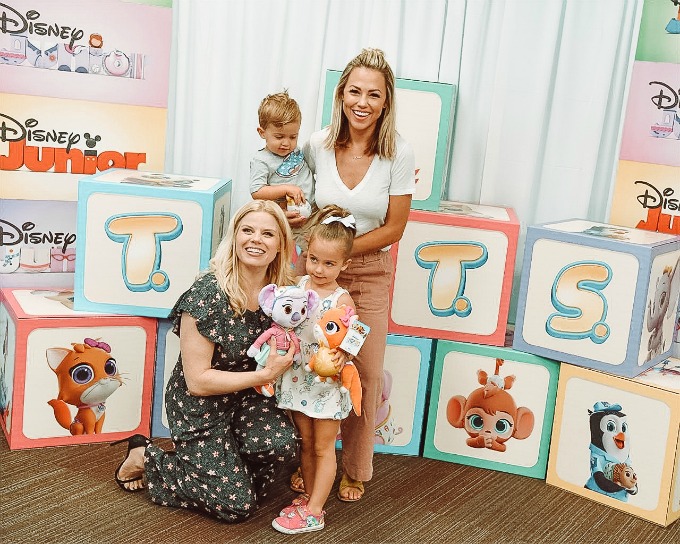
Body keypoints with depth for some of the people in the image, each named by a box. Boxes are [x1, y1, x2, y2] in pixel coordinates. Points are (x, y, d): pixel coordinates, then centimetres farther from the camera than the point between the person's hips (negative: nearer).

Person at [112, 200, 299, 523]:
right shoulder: (207, 294, -24)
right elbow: (198, 380, -21)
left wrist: (285, 357, -10)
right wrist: (264, 375, -24)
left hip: (247, 397, 5)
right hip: (200, 406, -5)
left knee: (282, 444, -27)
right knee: (236, 506, -4)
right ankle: (145, 458, 16)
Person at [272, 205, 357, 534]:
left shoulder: (342, 300, -15)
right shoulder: (297, 285, -2)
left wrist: (338, 358, -35)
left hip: (327, 382, -5)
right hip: (298, 378, 5)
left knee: (323, 448, 8)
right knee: (305, 443, 18)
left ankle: (314, 512, 16)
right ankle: (310, 497, 33)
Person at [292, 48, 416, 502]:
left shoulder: (399, 153, -15)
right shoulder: (318, 144, -9)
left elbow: (393, 228, -10)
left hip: (369, 274, -1)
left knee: (365, 372, 4)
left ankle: (355, 469, 26)